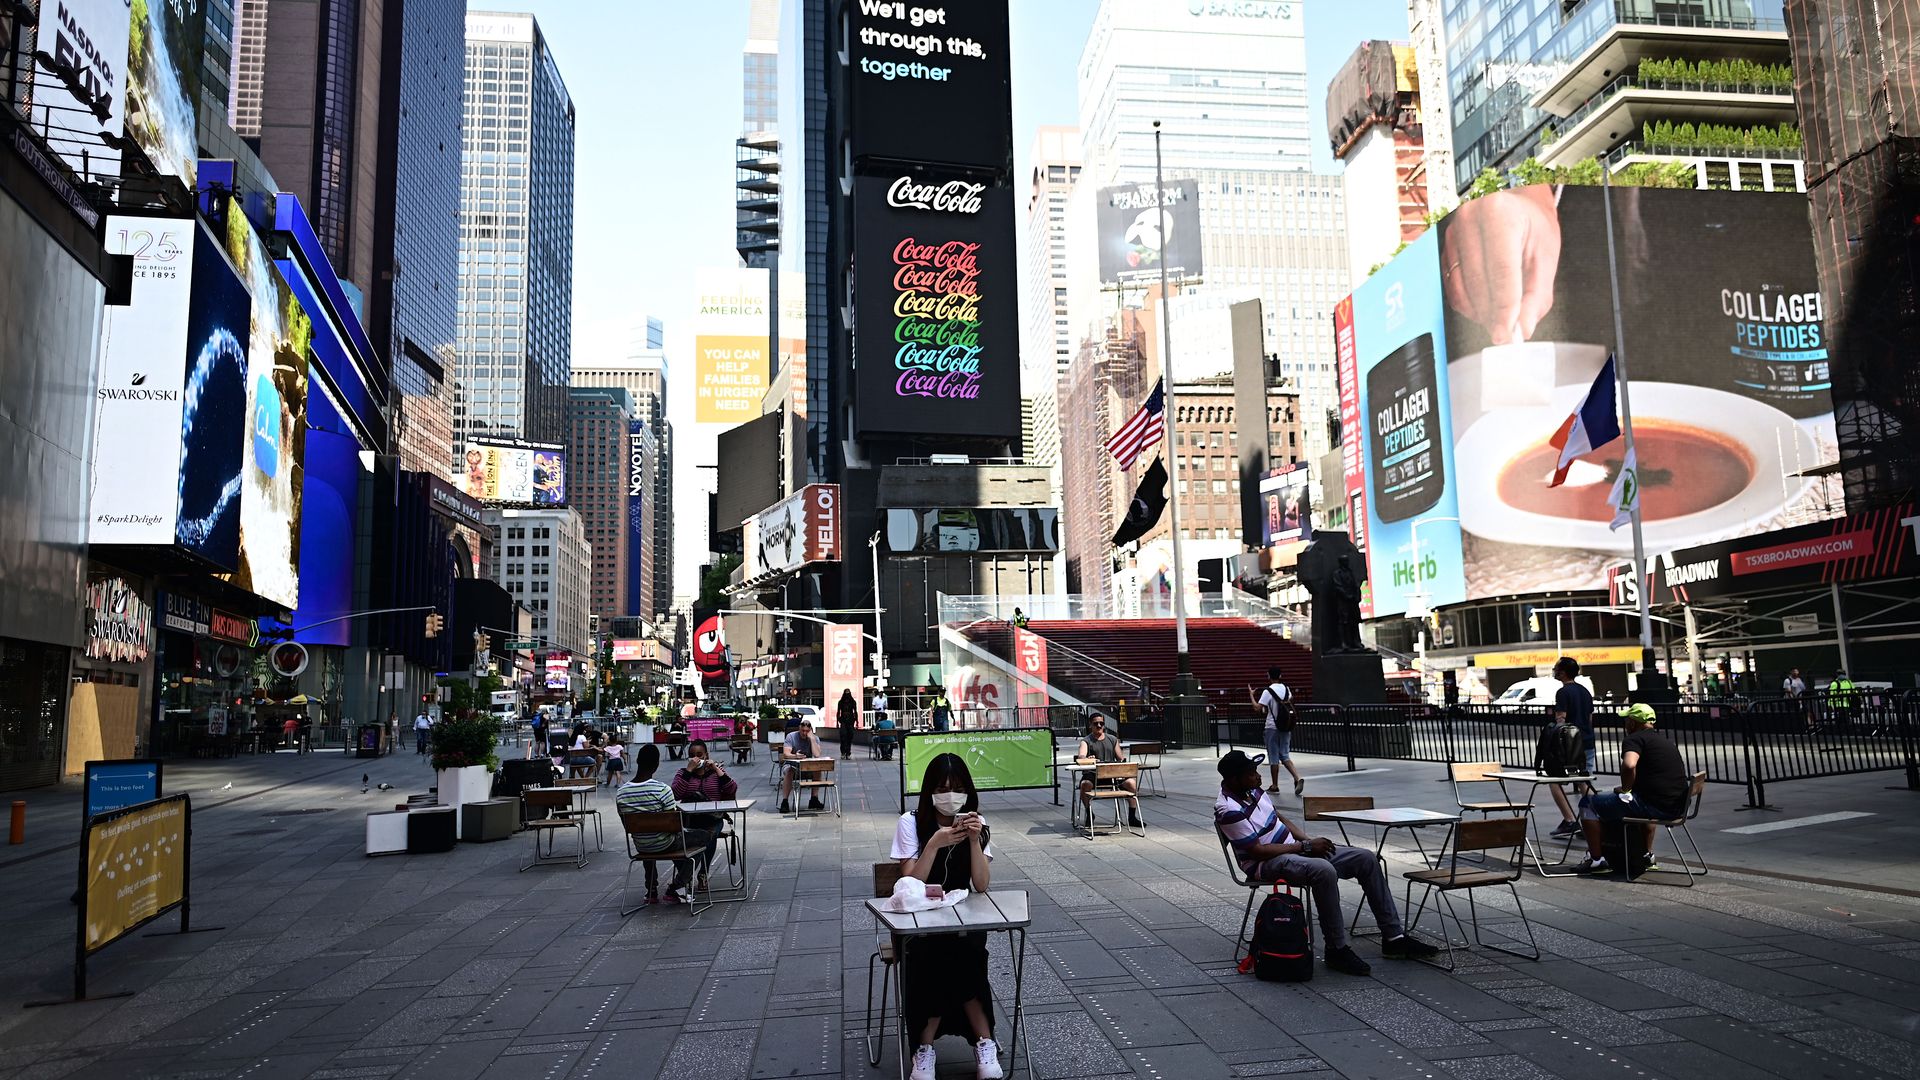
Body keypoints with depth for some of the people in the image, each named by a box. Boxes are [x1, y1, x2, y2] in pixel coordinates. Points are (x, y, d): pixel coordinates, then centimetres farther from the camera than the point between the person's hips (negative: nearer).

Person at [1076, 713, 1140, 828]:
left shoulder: (1113, 740, 20)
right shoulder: (1086, 741, 6)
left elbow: (1120, 758, 18)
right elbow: (1080, 756, -14)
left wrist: (1123, 758, -7)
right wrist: (1087, 759, -38)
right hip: (1093, 774, -3)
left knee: (1131, 783, -23)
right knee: (1085, 784, -36)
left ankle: (1132, 817, -10)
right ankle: (1089, 813, -12)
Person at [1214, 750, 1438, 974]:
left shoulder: (1252, 790, 6)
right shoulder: (1228, 811, -22)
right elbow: (1257, 851, -22)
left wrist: (1308, 840, 3)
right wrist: (1305, 846, -17)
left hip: (1293, 848, 10)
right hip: (1267, 864, -10)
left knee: (1366, 859, 1)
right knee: (1324, 871, -39)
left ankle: (1393, 937, 7)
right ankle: (1337, 949, -24)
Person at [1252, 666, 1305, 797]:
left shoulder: (1268, 691, -14)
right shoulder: (1285, 688, 5)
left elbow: (1258, 708, -17)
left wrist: (1252, 696, -4)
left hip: (1273, 727, -5)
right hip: (1286, 727, 5)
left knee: (1273, 757, 3)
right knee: (1285, 755, 11)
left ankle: (1274, 786, 10)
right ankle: (1298, 777, -9)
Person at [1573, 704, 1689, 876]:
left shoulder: (1634, 739, -9)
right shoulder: (1666, 739, 19)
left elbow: (1629, 765, -31)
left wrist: (1625, 789, -11)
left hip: (1654, 806, -9)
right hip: (1678, 807, 9)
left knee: (1588, 804, 2)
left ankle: (1597, 860, 2)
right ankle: (1647, 855, 42)